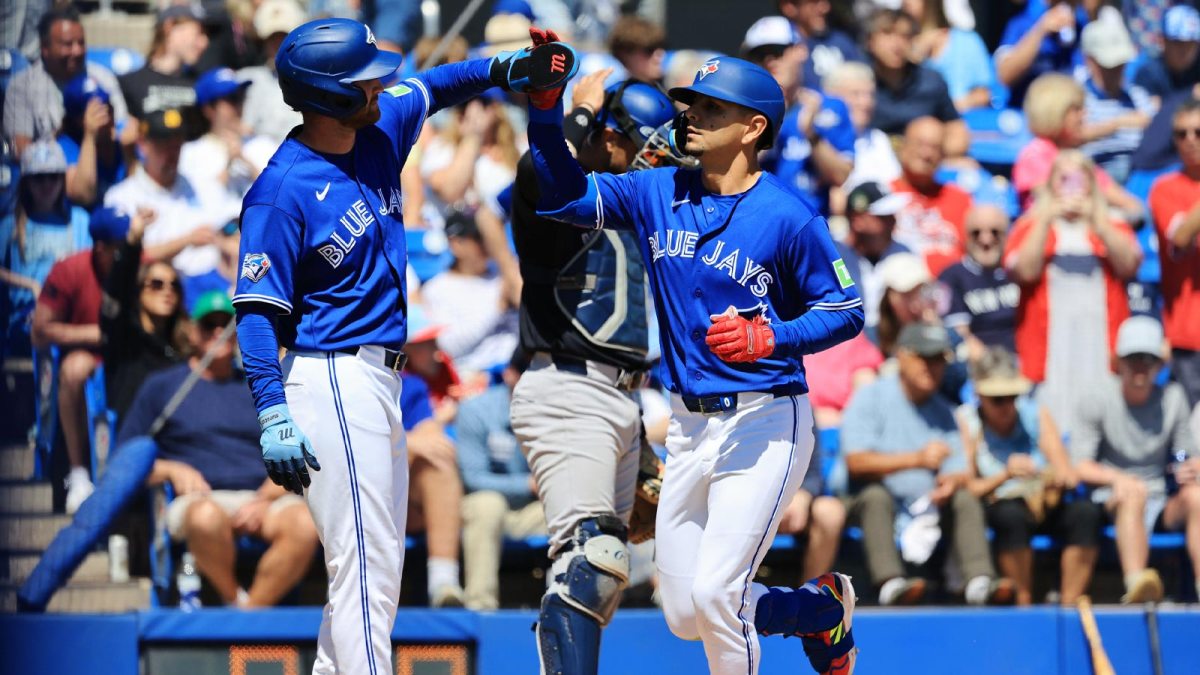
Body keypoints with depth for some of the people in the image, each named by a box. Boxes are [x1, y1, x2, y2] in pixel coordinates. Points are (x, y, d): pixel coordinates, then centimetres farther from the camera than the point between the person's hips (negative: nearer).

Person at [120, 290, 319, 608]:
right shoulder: (162, 386, 17)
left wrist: (264, 500, -4)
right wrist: (172, 470, -7)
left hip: (263, 497, 2)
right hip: (198, 497, -2)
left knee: (305, 524, -33)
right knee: (206, 517, -41)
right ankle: (234, 601, -19)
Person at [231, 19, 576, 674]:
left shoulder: (378, 133, 6)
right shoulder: (283, 190, -16)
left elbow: (434, 86, 26)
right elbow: (256, 310, -17)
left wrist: (510, 69, 8)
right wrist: (273, 415, -25)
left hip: (377, 382, 9)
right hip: (332, 380, -9)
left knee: (377, 570, 14)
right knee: (366, 569, -12)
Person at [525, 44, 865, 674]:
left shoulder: (787, 217, -11)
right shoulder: (658, 193, 4)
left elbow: (846, 311, -6)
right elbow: (563, 193, 3)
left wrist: (772, 337, -21)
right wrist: (546, 106, -9)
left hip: (764, 424, -7)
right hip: (689, 425, 7)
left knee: (713, 594, -16)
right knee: (685, 614, 10)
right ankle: (823, 605, 34)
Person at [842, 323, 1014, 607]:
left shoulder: (943, 412, 15)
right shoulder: (871, 398, -2)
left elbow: (958, 473, 7)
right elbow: (856, 461, -16)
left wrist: (952, 481, -20)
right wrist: (916, 459, -27)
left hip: (928, 509, 5)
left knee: (966, 499, -20)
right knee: (876, 494, -35)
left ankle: (979, 580, -36)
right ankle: (890, 582, -53)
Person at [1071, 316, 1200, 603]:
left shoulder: (1172, 399, 7)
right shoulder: (1097, 400, -1)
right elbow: (1079, 467, -6)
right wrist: (1117, 478, -27)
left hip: (1162, 508, 3)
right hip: (1111, 504, -3)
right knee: (1134, 492, -37)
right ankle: (1135, 583, -59)